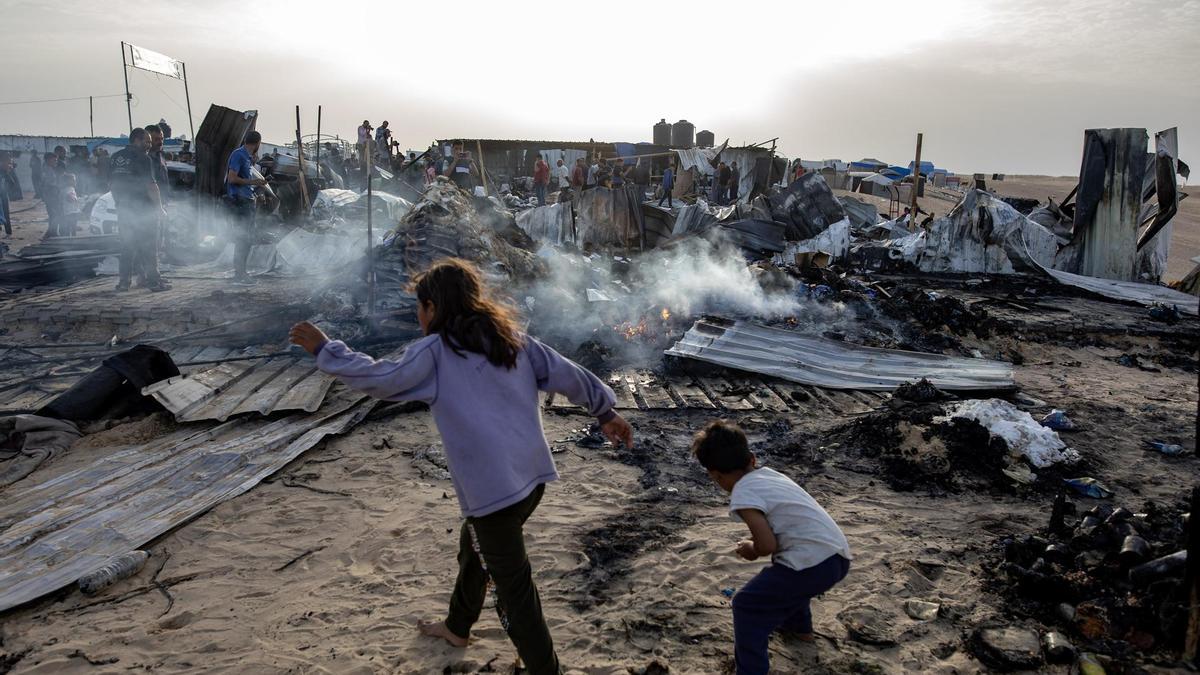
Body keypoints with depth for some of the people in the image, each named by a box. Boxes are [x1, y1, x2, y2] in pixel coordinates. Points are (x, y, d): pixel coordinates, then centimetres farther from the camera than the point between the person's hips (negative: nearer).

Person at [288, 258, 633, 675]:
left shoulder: (435, 352, -10)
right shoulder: (512, 339, 6)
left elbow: (380, 380, -8)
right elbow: (567, 375, 8)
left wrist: (324, 350, 5)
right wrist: (605, 411, 19)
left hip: (492, 489, -8)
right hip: (532, 477, 9)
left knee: (514, 588, 3)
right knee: (474, 548, 30)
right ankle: (457, 628, 51)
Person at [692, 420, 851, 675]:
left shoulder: (743, 494, -9)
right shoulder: (769, 474, 16)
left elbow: (767, 545, -14)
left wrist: (751, 550, 6)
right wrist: (756, 543, 24)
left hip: (814, 564, -9)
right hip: (839, 556, 9)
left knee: (747, 605, 2)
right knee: (787, 574, 39)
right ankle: (800, 627, 58)